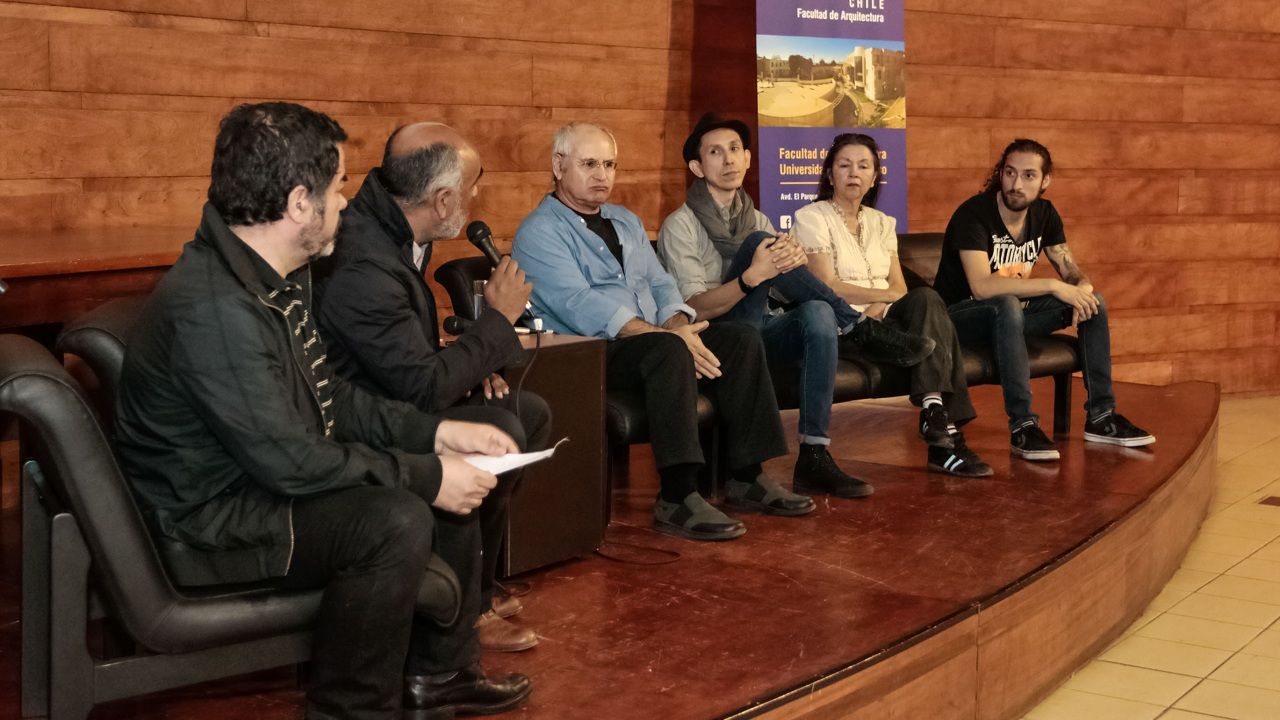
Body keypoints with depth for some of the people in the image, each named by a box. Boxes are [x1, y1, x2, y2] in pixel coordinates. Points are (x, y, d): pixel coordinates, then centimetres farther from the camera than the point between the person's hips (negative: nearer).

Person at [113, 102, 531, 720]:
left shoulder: (277, 277, 3)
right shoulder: (213, 309, -29)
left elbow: (327, 396, 11)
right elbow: (287, 460, -28)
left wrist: (437, 434, 1)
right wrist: (426, 476, -21)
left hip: (263, 482, 10)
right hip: (209, 525, -10)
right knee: (395, 521, -29)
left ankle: (435, 668, 22)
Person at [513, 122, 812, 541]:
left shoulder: (626, 222, 22)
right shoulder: (539, 232, -5)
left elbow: (661, 285, 16)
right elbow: (579, 306, -18)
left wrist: (677, 325, -9)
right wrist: (667, 336, -25)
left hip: (655, 340, 8)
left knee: (740, 339, -11)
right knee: (667, 350, -36)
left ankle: (747, 478, -10)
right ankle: (677, 499, -37)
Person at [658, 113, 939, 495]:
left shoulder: (757, 219, 19)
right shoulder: (680, 226, 1)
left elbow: (790, 287, 6)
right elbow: (697, 307, -12)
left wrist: (797, 259, -19)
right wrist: (753, 276, -30)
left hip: (763, 333, 5)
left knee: (818, 312, -30)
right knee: (757, 241, -25)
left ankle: (814, 457, -35)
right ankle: (862, 328, -18)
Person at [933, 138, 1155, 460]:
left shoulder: (1044, 214, 1)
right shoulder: (973, 214, -22)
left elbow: (1071, 270, 6)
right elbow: (981, 286, -34)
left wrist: (1083, 288, -20)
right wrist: (1053, 286, -33)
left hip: (1012, 313, 8)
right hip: (961, 315, -7)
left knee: (1094, 302, -5)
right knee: (1007, 305, -39)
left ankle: (1101, 416, -5)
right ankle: (1022, 426, -37)